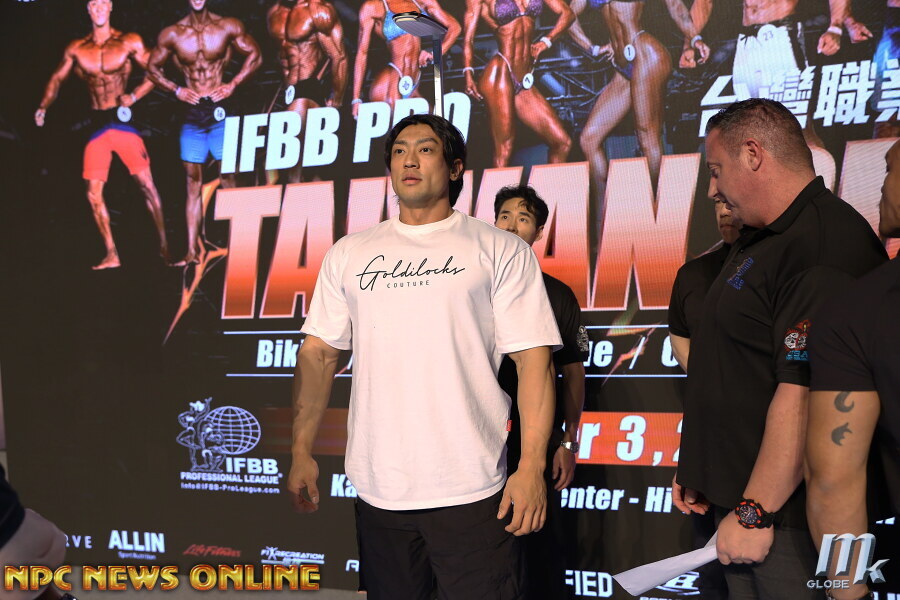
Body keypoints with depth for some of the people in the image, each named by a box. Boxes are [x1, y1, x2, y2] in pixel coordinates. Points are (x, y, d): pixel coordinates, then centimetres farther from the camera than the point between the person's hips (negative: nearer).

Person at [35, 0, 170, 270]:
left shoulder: (129, 42, 0)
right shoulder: (76, 49, 7)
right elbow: (57, 79, 18)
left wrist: (134, 96, -10)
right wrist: (43, 107, 8)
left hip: (122, 119, -3)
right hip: (97, 125, 3)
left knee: (146, 183, -8)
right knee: (93, 192, -1)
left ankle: (164, 245, 2)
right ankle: (111, 255, 6)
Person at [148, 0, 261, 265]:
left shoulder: (228, 27, -1)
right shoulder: (172, 35, 3)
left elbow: (254, 55, 5)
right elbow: (152, 67, 13)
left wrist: (232, 84, -5)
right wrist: (176, 89, 0)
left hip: (220, 111, -2)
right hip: (192, 112, 2)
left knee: (227, 177, -3)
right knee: (193, 181, 2)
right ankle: (192, 249, 1)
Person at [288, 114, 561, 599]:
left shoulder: (500, 251, 1)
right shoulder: (349, 254, 12)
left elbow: (533, 359, -4)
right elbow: (318, 353, 11)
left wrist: (532, 467, -12)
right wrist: (301, 452, 3)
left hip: (472, 488, -3)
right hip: (377, 489, 4)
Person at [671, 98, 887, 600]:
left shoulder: (826, 244, -20)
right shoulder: (758, 242, 15)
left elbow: (802, 393, -26)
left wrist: (757, 512, -23)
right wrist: (699, 469, 21)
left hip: (786, 518, -10)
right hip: (741, 503, 10)